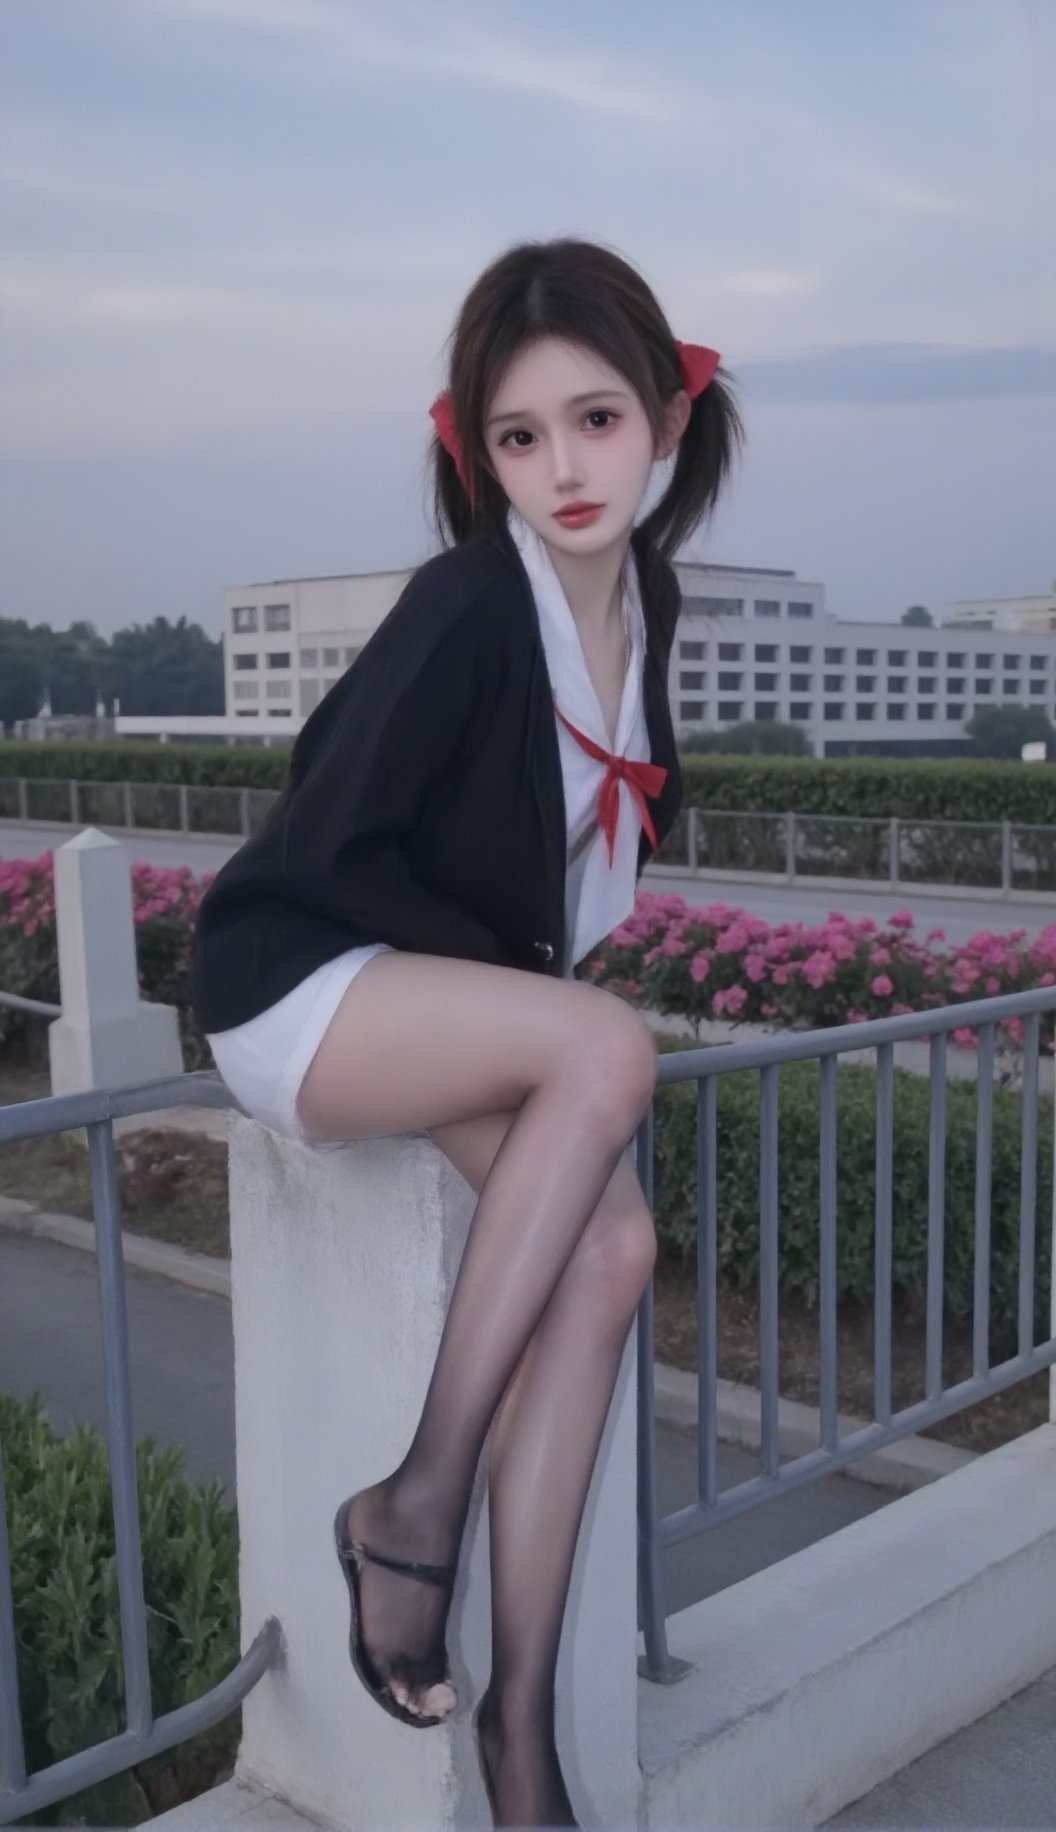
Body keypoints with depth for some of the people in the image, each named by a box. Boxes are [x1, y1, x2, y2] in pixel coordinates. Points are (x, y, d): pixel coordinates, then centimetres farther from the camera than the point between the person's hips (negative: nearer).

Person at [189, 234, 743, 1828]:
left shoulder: (643, 592, 2)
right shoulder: (468, 604, -19)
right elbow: (322, 847, -17)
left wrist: (525, 972, 4)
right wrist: (514, 970, -10)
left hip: (452, 999, 7)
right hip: (298, 991, -6)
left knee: (616, 1244, -17)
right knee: (611, 1049, -31)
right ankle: (418, 1502, -20)